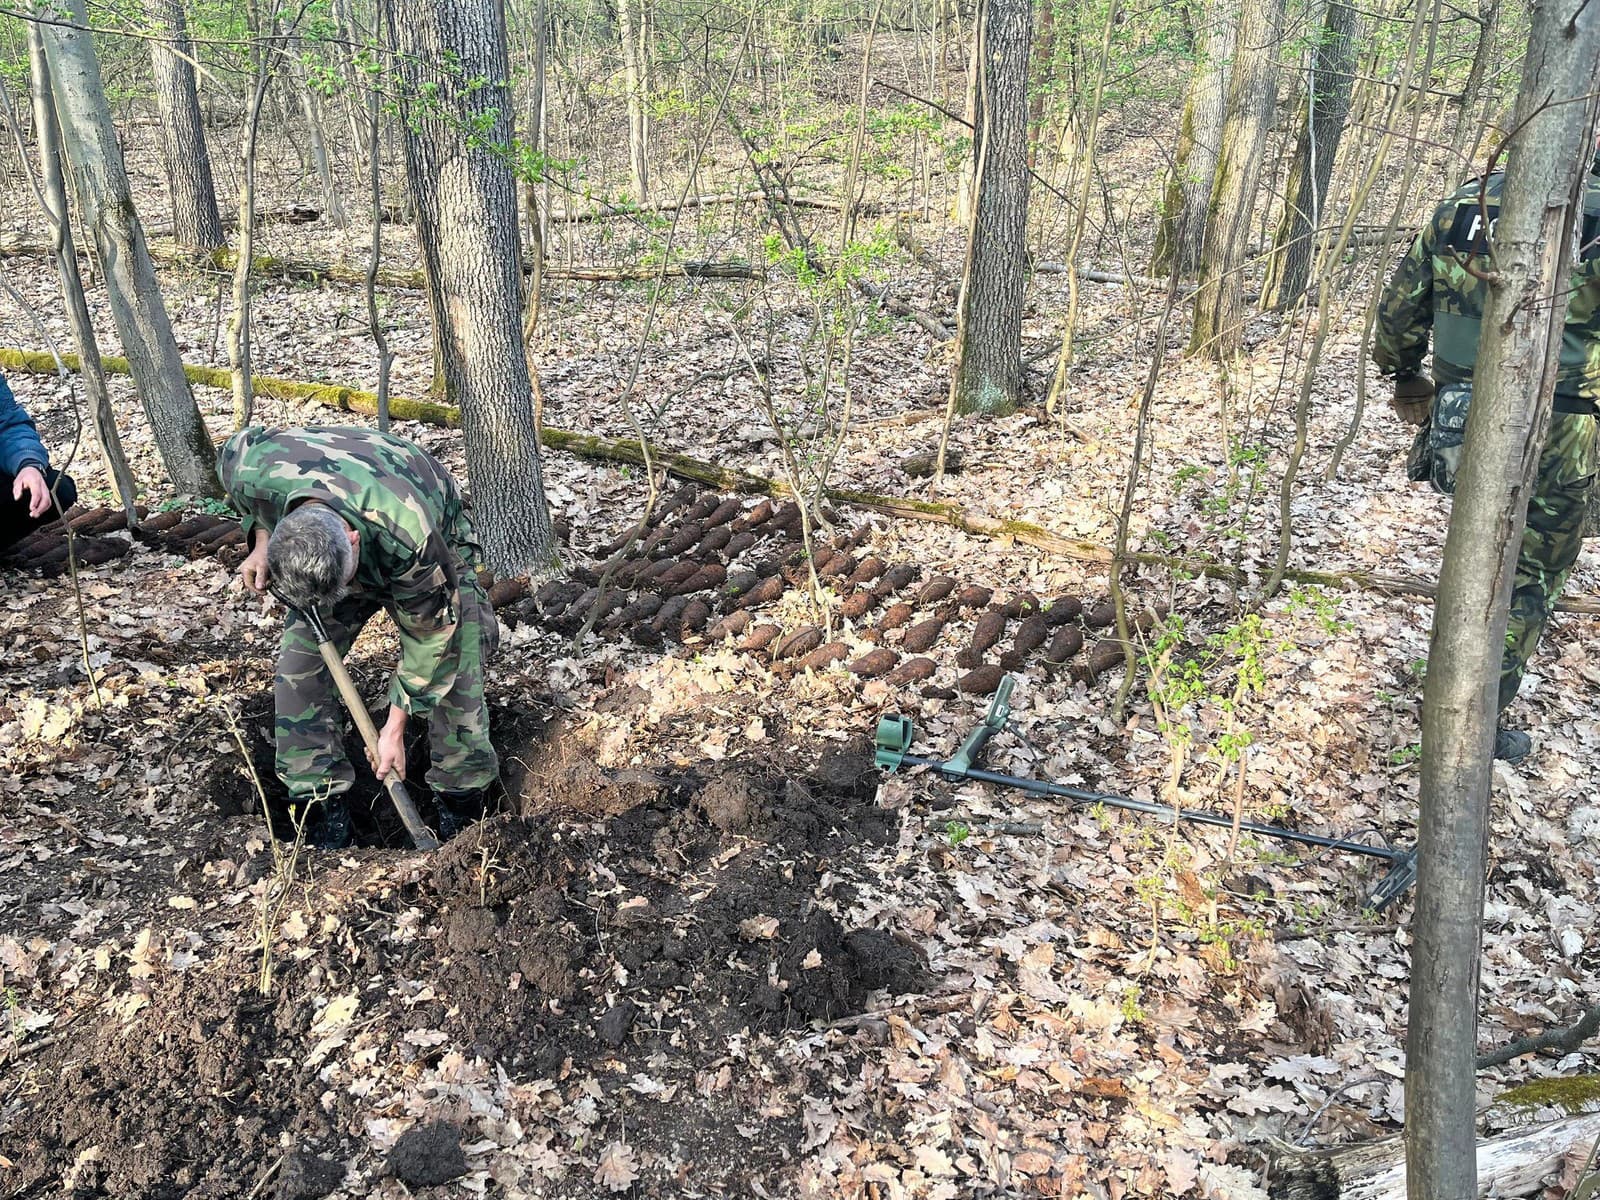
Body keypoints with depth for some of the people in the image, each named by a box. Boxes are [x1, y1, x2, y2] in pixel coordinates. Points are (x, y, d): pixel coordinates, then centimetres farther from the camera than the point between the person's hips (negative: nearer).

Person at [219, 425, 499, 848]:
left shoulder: (410, 538, -46)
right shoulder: (248, 470, -37)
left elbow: (428, 633, -27)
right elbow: (240, 444, -7)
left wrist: (395, 726, -18)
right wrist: (261, 539, -15)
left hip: (437, 539, -3)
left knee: (452, 673, -10)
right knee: (299, 662, -7)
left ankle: (463, 809, 11)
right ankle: (325, 812, 5)